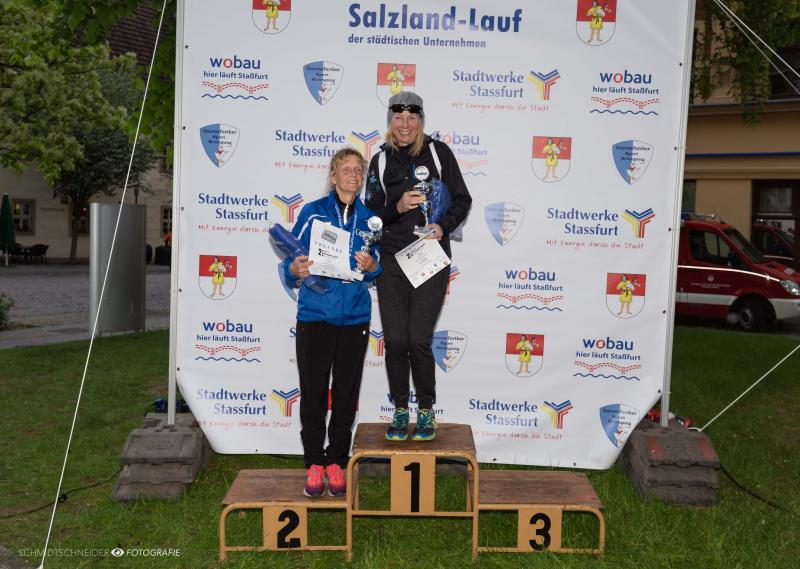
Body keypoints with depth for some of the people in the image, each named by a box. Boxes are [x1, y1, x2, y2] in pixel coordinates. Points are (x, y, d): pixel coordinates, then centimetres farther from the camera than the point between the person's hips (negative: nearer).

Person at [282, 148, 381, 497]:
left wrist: (370, 266, -13)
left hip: (355, 318, 2)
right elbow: (291, 262, -1)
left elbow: (379, 269, 9)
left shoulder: (369, 218, 7)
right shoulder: (313, 213, 0)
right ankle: (314, 464, 17)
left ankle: (336, 462, 22)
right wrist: (296, 269, -23)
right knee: (313, 392, 2)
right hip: (314, 315, -2)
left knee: (346, 394, 7)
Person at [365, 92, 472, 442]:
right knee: (395, 340, 1)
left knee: (418, 339, -8)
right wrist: (397, 207, -13)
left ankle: (426, 412, 12)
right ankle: (400, 410, 19)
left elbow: (462, 200, 5)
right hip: (391, 262, 2)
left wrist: (444, 226, -13)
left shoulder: (439, 152, 3)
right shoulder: (381, 160, 8)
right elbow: (371, 214, 6)